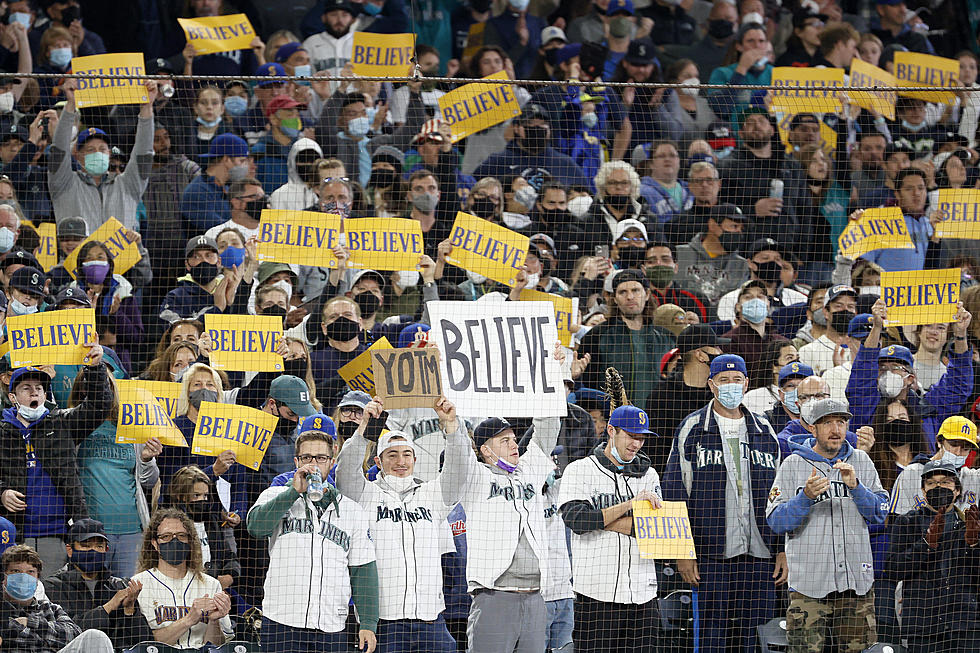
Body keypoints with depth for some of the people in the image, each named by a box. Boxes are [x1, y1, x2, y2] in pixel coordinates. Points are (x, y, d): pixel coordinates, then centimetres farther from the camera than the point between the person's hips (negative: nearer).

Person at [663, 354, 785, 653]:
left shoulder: (764, 431, 14)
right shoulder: (692, 429, 3)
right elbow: (675, 491, 1)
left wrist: (783, 549, 9)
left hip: (759, 555, 3)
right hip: (710, 553, -3)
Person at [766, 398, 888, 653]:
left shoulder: (861, 462, 10)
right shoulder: (793, 465, 3)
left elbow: (880, 514, 3)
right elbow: (775, 522, -4)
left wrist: (855, 486, -13)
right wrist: (806, 496, -20)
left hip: (857, 580, 2)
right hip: (809, 582, -2)